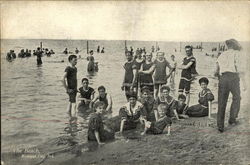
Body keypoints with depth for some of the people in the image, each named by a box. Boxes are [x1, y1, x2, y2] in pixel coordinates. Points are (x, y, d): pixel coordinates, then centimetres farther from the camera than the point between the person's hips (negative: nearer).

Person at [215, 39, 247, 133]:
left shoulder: (222, 55, 24)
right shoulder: (236, 53, 9)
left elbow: (217, 71, 20)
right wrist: (244, 82, -6)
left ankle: (220, 125, 1)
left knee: (222, 102, 5)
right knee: (236, 98, 19)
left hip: (222, 78, 4)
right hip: (233, 77, -4)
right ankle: (232, 119, 15)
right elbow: (240, 68, -4)